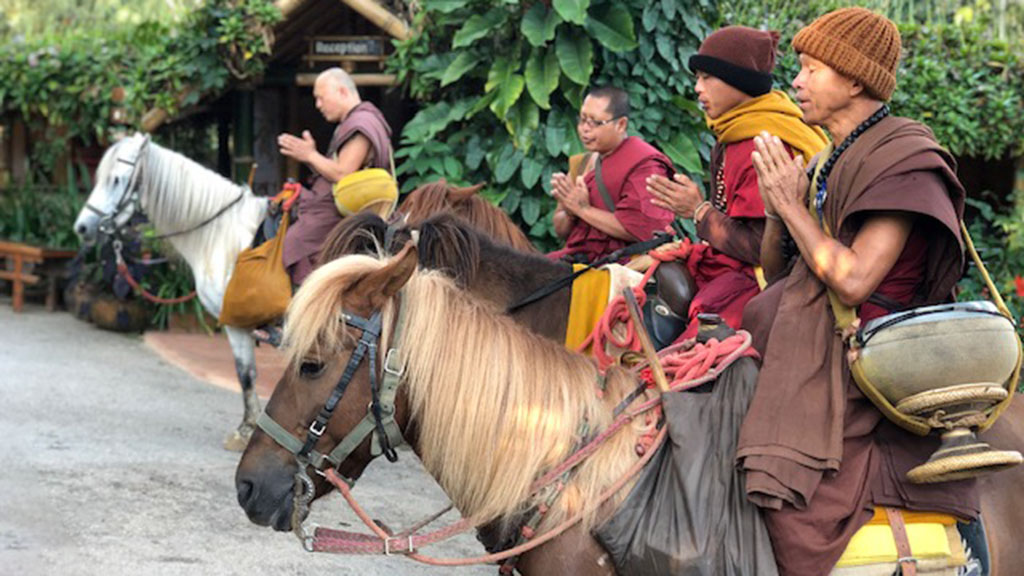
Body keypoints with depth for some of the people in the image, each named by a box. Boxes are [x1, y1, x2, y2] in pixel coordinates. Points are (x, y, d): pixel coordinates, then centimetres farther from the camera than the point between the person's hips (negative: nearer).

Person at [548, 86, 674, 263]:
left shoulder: (643, 164, -7)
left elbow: (643, 229, -20)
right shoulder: (587, 162, 17)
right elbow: (560, 230, 22)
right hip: (577, 255, 8)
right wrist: (570, 213, -3)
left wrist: (584, 209, -12)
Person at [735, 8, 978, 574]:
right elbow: (775, 275, 18)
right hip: (811, 349, 9)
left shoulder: (903, 161, -10)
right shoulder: (830, 164, 16)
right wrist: (775, 207, 0)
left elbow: (851, 281, -21)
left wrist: (792, 205, -11)